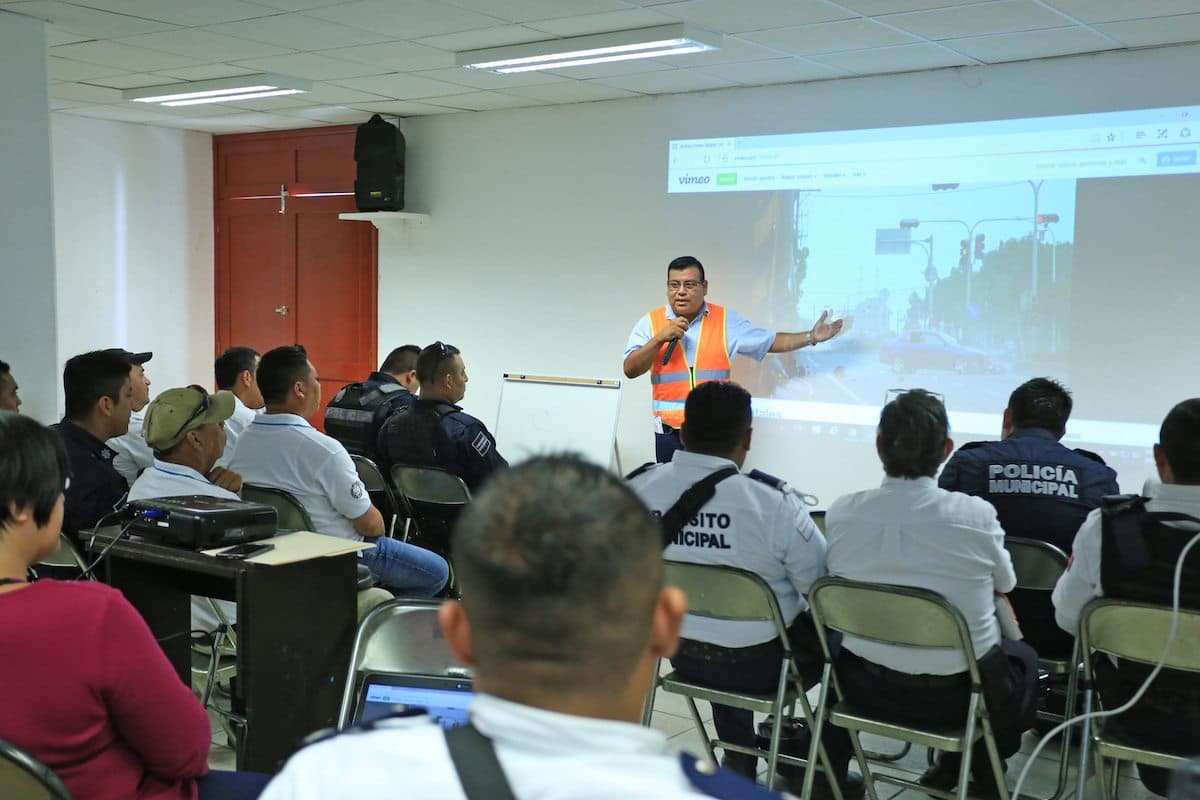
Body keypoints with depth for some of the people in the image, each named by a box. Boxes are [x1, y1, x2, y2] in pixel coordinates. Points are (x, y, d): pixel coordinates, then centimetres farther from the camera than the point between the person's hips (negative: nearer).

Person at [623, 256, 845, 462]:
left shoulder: (726, 320, 6)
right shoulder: (650, 322, 3)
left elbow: (770, 342, 11)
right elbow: (630, 370, -5)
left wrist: (811, 337, 2)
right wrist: (660, 338, -15)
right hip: (670, 434, 0)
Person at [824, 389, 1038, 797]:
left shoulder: (840, 513, -14)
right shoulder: (976, 514, -19)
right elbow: (1005, 583, 1)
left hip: (869, 687, 2)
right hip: (959, 693, -1)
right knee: (1023, 657, 30)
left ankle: (949, 766, 43)